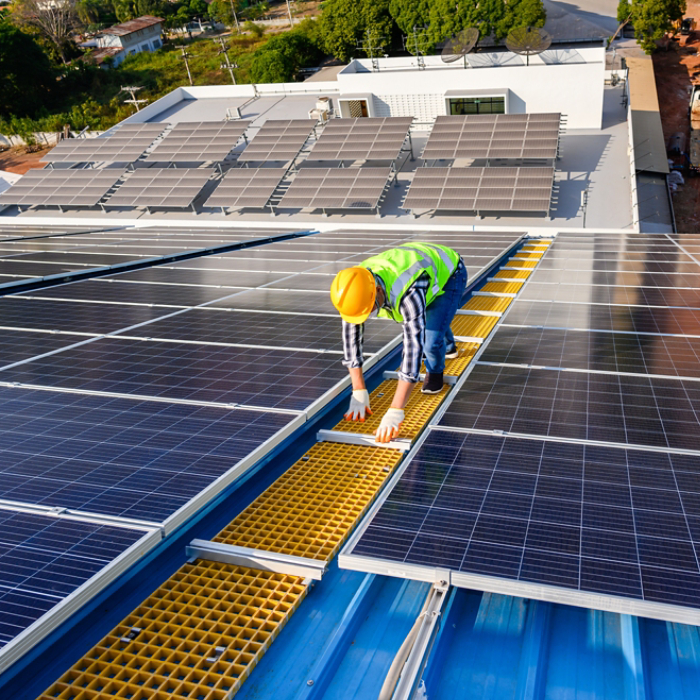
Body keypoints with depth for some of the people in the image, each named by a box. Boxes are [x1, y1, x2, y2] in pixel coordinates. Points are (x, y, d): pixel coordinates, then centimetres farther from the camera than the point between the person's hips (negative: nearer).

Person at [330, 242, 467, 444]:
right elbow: (351, 336, -23)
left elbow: (413, 347, -54)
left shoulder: (409, 292, -50)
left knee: (431, 336, -24)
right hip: (427, 266, 6)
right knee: (416, 321, 30)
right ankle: (449, 346, 64)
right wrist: (359, 392, -25)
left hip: (448, 272, -6)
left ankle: (435, 370, 11)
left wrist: (395, 412, -56)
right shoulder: (356, 288, -31)